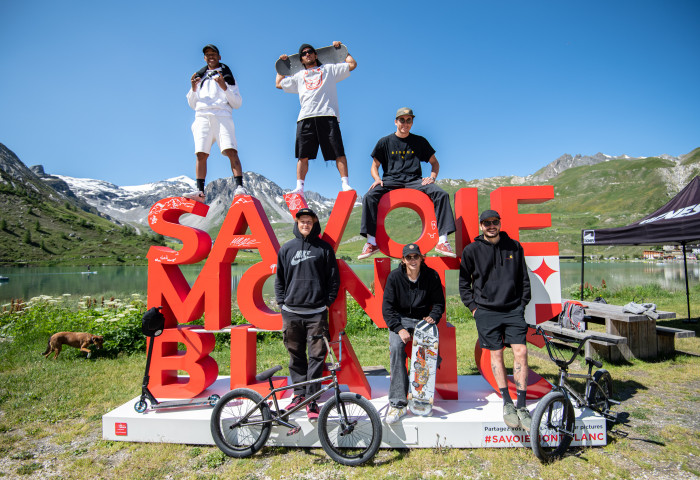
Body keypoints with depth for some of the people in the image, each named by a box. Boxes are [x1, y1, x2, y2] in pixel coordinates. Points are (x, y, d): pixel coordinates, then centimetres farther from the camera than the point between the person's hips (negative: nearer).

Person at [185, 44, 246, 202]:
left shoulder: (228, 76, 19)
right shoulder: (200, 77, 27)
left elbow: (237, 103, 7)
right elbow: (192, 104, 23)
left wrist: (225, 88, -7)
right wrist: (194, 89, 6)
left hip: (222, 116, -3)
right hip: (202, 116, 3)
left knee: (231, 151, -22)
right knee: (201, 154, -9)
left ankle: (239, 187, -28)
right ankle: (200, 191, -10)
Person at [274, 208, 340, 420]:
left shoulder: (324, 248, 4)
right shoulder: (286, 248, 10)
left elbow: (334, 278, 6)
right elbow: (279, 279, 16)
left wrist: (328, 302, 0)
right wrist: (282, 302, 7)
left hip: (316, 313, -2)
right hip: (291, 312, 2)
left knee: (317, 356, -1)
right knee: (296, 356, 10)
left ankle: (312, 400, 8)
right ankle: (299, 393, 24)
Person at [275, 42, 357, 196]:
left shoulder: (329, 69, 24)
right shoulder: (298, 76, 31)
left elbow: (352, 64, 19)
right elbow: (279, 84, 37)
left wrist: (341, 49, 28)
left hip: (327, 115, -2)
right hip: (306, 117, 2)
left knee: (338, 152, -13)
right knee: (303, 155, -7)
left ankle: (345, 184, -12)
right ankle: (299, 187, -7)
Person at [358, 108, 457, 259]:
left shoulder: (420, 141, 14)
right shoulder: (385, 142, 11)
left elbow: (435, 162, 20)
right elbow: (374, 166, 13)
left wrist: (432, 177, -1)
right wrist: (377, 179, -9)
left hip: (414, 181, 1)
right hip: (390, 181, -1)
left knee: (441, 194, -26)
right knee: (369, 197, -31)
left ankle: (442, 241, -26)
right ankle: (371, 242, -25)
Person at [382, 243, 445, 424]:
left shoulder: (431, 276, -2)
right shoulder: (394, 277, -5)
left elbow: (439, 303, 7)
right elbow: (387, 307, -6)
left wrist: (432, 317, -15)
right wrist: (399, 329, -19)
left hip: (423, 320, 1)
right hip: (400, 320, -1)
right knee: (396, 347, -29)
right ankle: (397, 402, -25)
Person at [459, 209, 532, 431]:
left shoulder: (514, 246, 6)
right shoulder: (471, 250, 0)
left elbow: (524, 279, 14)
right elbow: (464, 282, 9)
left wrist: (522, 304, 7)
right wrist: (472, 306, 3)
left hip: (513, 309, 1)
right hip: (486, 311, -1)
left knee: (521, 352, -6)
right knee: (496, 354, 4)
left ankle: (521, 406, 4)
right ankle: (507, 403, 17)